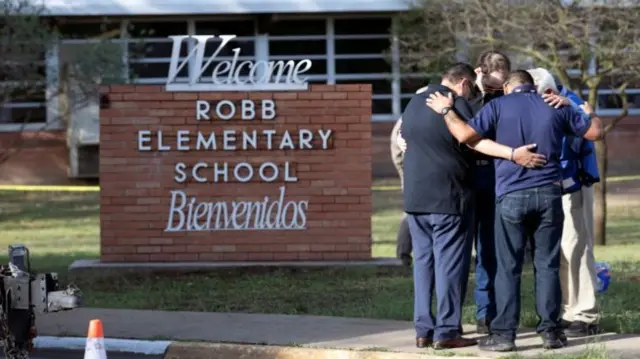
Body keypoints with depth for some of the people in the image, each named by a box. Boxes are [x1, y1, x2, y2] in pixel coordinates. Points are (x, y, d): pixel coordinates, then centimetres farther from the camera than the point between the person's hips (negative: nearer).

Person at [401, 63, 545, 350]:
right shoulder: (456, 103, -9)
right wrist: (513, 153, -31)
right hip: (448, 197, -7)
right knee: (450, 263, -3)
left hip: (415, 197, 7)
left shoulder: (414, 103, 15)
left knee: (423, 262, 11)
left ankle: (423, 330, 9)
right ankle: (446, 332, -5)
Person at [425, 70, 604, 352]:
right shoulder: (555, 107, 8)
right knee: (547, 265, 8)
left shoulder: (499, 106, -1)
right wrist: (592, 115, 37)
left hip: (511, 196, -2)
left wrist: (446, 111, 5)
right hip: (548, 194, 2)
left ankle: (504, 333, 1)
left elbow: (465, 135, -12)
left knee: (508, 267, 2)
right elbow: (594, 132, 15)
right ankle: (550, 330, 9)